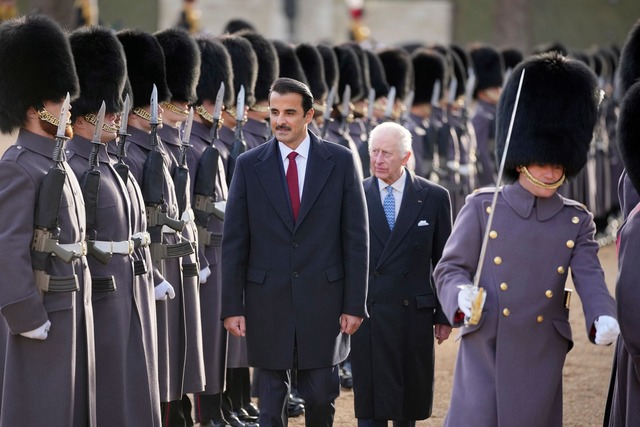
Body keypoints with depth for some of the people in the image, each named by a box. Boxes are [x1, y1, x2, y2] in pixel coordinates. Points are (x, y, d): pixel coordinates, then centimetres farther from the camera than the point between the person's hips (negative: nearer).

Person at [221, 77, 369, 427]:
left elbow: (356, 238, 0)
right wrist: (232, 307, -2)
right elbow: (234, 242, 2)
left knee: (321, 396, 3)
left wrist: (355, 304, -3)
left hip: (323, 300, 0)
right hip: (267, 302, 1)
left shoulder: (340, 162, 0)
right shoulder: (249, 165, 1)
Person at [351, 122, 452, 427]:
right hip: (367, 314, 0)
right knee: (370, 402, 0)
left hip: (414, 314, 0)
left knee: (409, 401, 10)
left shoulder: (434, 198, 2)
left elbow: (444, 261, 5)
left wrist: (444, 315, 3)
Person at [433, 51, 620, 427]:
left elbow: (590, 278, -4)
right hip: (485, 354, -2)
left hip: (542, 361, 2)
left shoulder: (578, 222, 7)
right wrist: (462, 295, -20)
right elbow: (449, 268, 3)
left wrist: (604, 319, -25)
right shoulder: (482, 207, 0)